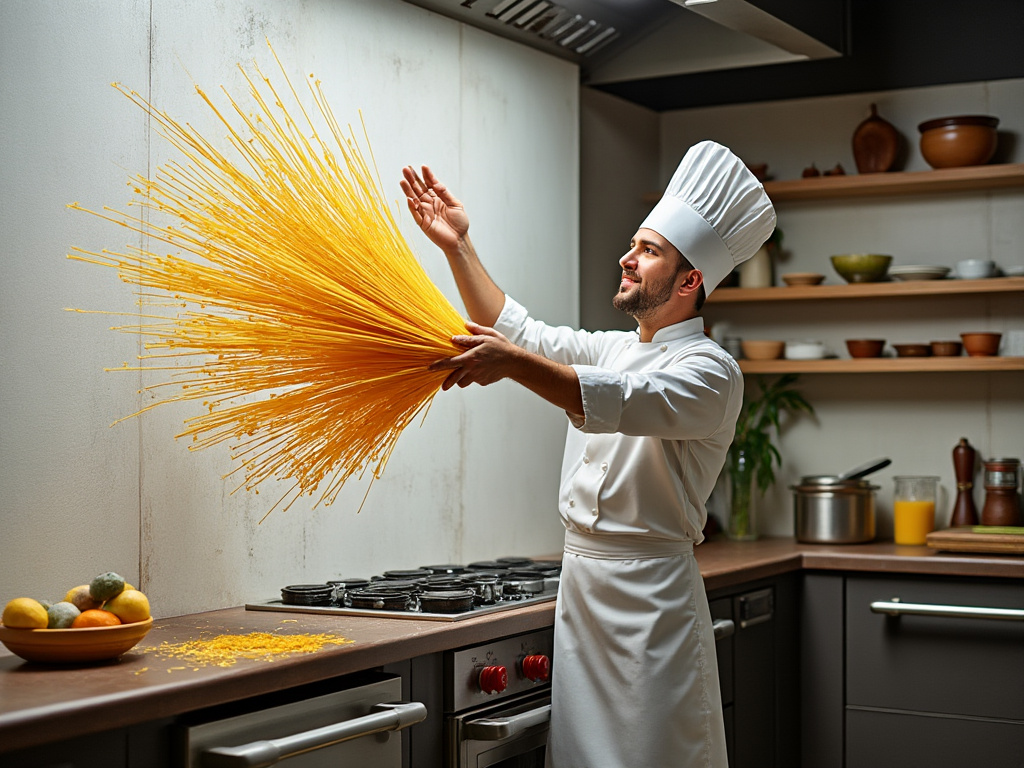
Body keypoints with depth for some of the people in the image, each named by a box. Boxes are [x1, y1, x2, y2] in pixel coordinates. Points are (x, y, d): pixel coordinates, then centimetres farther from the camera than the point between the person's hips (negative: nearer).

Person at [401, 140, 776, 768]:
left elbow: (626, 403, -27)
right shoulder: (611, 349, 17)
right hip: (582, 584, 8)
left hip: (651, 593, -8)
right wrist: (457, 245, 13)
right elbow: (516, 328, 21)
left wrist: (513, 363, -35)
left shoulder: (710, 370, -10)